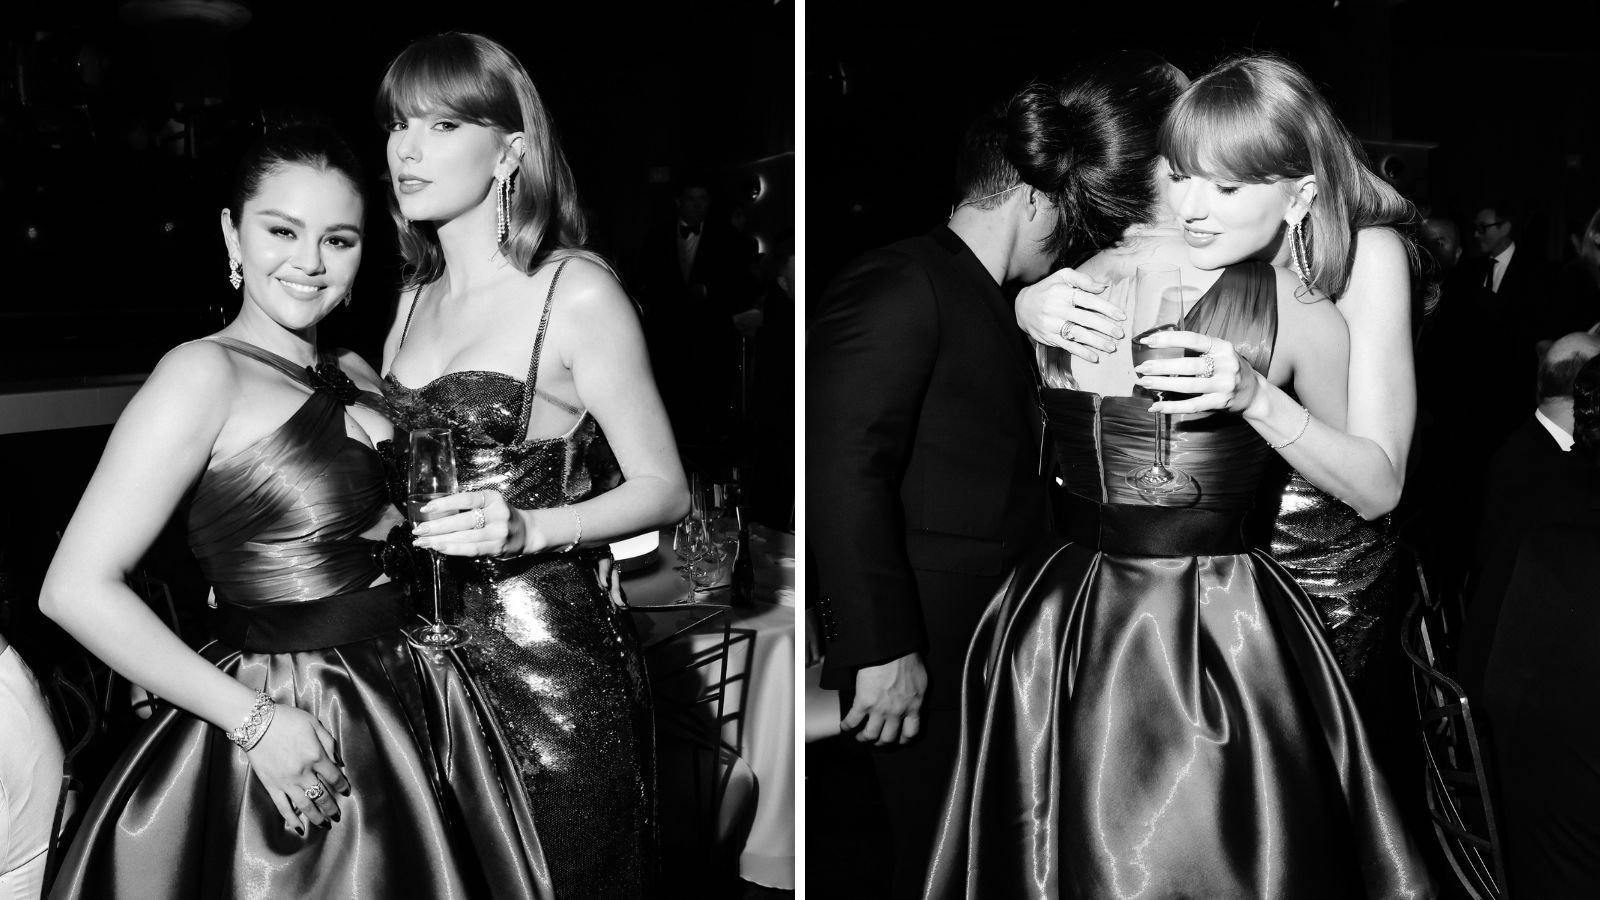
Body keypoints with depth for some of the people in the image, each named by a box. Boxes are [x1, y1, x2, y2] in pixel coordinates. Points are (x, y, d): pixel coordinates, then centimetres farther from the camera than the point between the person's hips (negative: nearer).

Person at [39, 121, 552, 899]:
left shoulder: (355, 375, 8)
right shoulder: (205, 374, -12)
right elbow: (77, 588, -18)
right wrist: (254, 720, -17)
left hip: (409, 710, 7)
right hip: (291, 739, -7)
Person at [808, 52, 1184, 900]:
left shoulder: (996, 307, 18)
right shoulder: (899, 284, -12)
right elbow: (842, 470, -21)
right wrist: (882, 648, -22)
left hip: (1000, 653, 9)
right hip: (930, 667, -9)